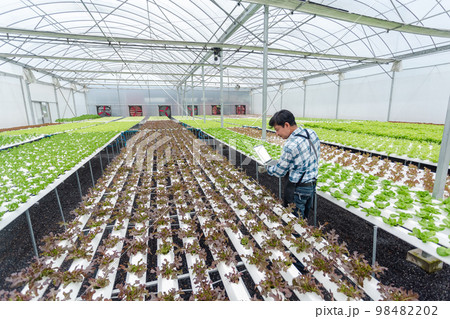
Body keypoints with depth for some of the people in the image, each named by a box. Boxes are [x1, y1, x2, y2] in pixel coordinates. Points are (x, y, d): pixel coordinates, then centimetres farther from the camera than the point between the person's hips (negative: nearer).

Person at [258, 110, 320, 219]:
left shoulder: (290, 146, -27)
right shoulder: (312, 133, -2)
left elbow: (279, 172, -15)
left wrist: (265, 169, 3)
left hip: (298, 190, -8)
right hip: (312, 184, 9)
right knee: (304, 218, 24)